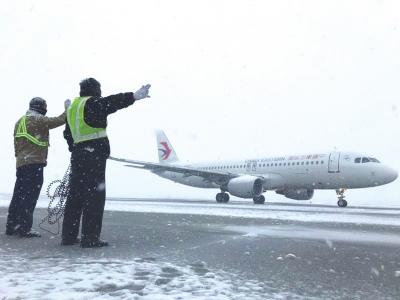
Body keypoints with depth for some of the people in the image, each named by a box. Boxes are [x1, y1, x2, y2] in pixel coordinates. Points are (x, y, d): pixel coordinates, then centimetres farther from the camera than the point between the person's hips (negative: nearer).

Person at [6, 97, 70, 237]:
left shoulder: (20, 121, 21)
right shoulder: (37, 119, -6)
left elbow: (16, 143, 21)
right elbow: (59, 121, -12)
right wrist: (67, 109, 1)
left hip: (21, 162, 9)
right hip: (34, 162, -9)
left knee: (19, 194, 12)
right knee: (30, 195, -8)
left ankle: (12, 226, 16)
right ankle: (24, 228, -8)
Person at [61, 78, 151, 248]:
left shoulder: (72, 107, 21)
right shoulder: (93, 103, -4)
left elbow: (67, 134, 27)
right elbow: (112, 102, -24)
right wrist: (134, 96, -37)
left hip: (77, 154, 9)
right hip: (94, 153, -8)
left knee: (75, 194, 13)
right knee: (94, 195, -7)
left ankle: (68, 235, 19)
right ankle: (90, 238, -7)